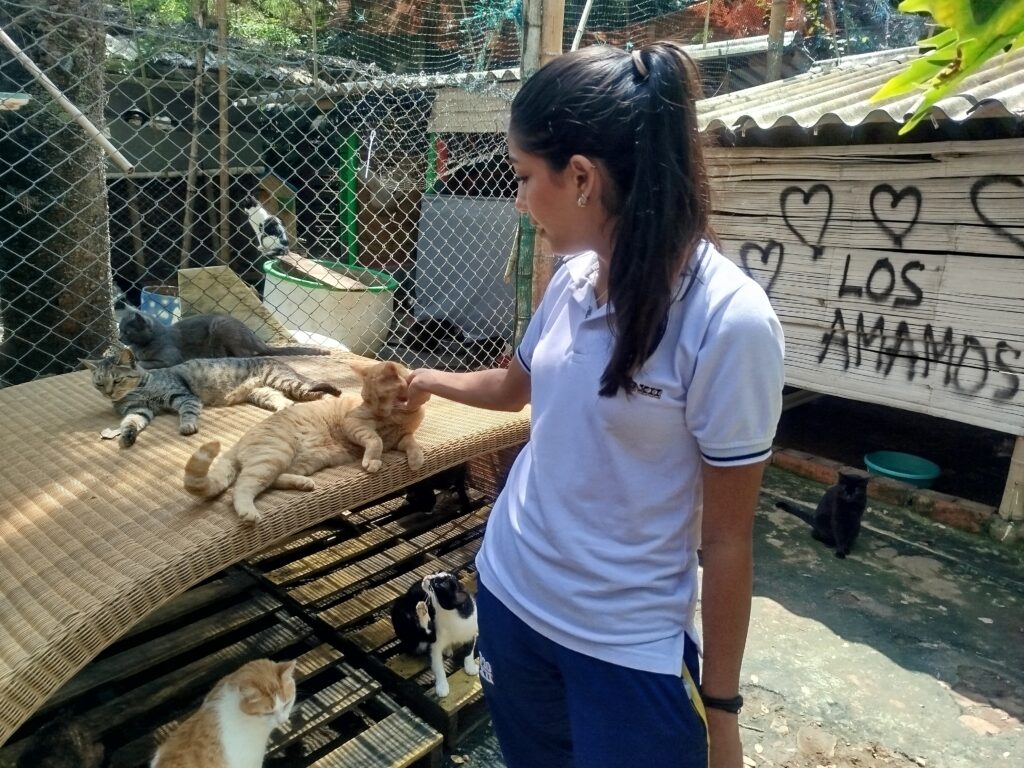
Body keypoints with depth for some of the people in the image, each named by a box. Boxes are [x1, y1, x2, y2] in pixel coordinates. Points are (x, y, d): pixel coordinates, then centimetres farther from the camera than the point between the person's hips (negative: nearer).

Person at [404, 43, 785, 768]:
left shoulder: (728, 320, -24)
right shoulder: (576, 278, -6)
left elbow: (727, 537, -16)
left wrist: (720, 707, -6)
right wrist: (429, 381, 31)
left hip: (628, 645, -6)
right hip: (511, 592, 6)